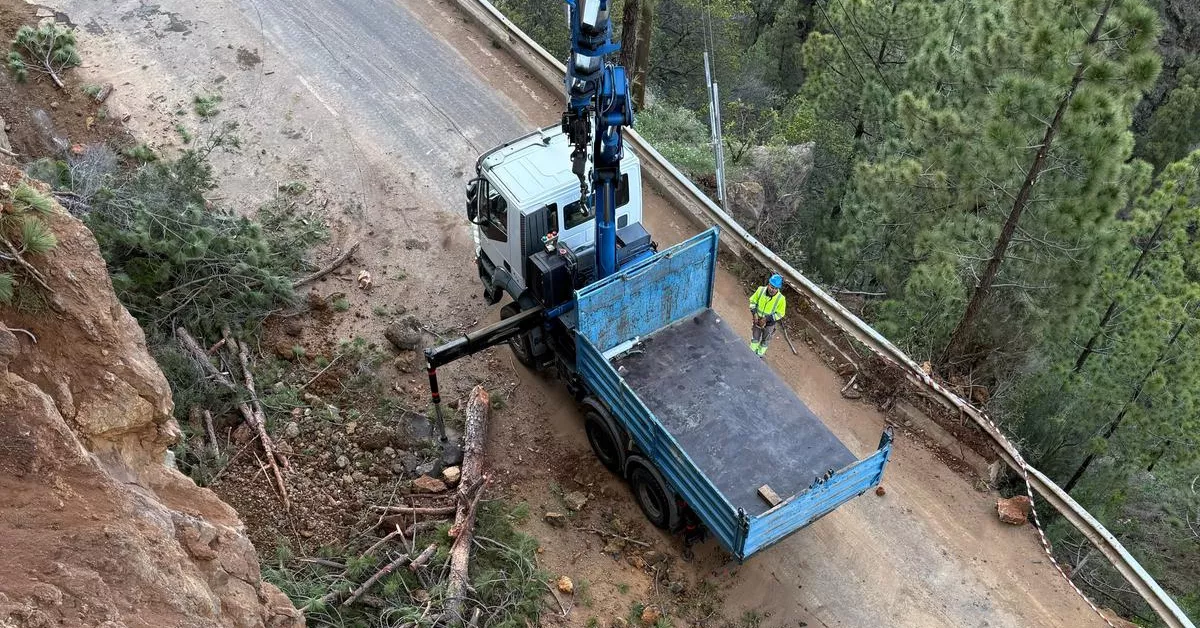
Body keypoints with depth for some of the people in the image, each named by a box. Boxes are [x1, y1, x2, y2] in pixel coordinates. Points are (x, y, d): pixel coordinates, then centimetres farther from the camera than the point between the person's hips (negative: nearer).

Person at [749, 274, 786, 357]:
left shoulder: (781, 299, -30)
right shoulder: (761, 290, -24)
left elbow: (780, 314, -17)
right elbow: (753, 301, -7)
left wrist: (766, 319, -24)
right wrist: (754, 314, -18)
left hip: (769, 323, -2)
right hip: (757, 320, 2)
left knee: (765, 341, 22)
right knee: (755, 338, 23)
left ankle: (760, 354, 47)